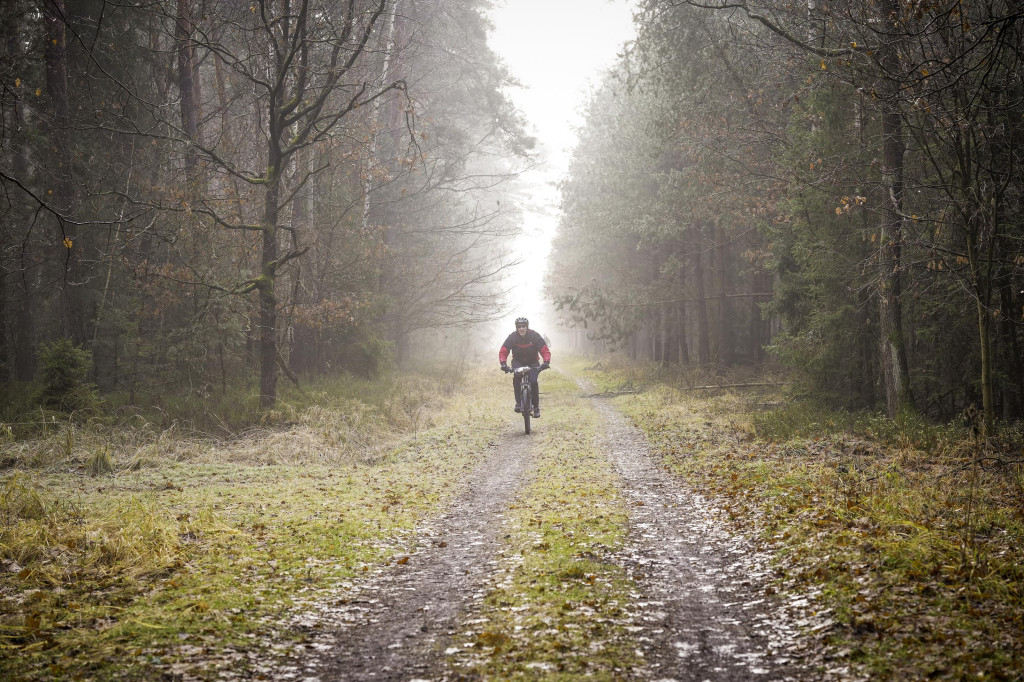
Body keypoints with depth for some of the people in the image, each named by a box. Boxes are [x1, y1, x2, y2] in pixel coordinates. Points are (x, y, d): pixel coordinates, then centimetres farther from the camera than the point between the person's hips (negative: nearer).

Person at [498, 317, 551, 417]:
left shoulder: (535, 336, -22)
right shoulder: (512, 337, -20)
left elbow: (545, 351, -25)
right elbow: (503, 352, -23)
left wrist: (546, 362, -44)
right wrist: (503, 364, -41)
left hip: (533, 362, 0)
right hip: (518, 361, 0)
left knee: (533, 382, -19)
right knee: (516, 378, -28)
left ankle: (536, 406, -2)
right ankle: (518, 402, -17)